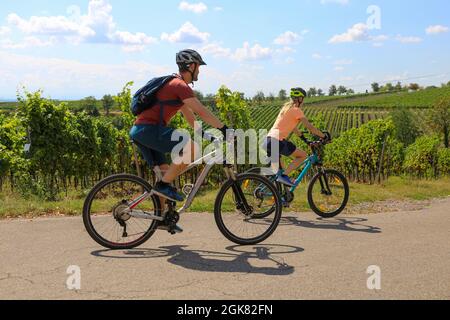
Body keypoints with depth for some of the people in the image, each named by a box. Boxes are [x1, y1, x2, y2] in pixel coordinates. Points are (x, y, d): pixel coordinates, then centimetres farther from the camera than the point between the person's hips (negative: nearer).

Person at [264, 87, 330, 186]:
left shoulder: (286, 107, 23)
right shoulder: (297, 110, -3)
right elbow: (310, 127, -4)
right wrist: (324, 136, 8)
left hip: (268, 141, 9)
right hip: (277, 141, -9)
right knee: (303, 155, 3)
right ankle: (284, 176, -6)